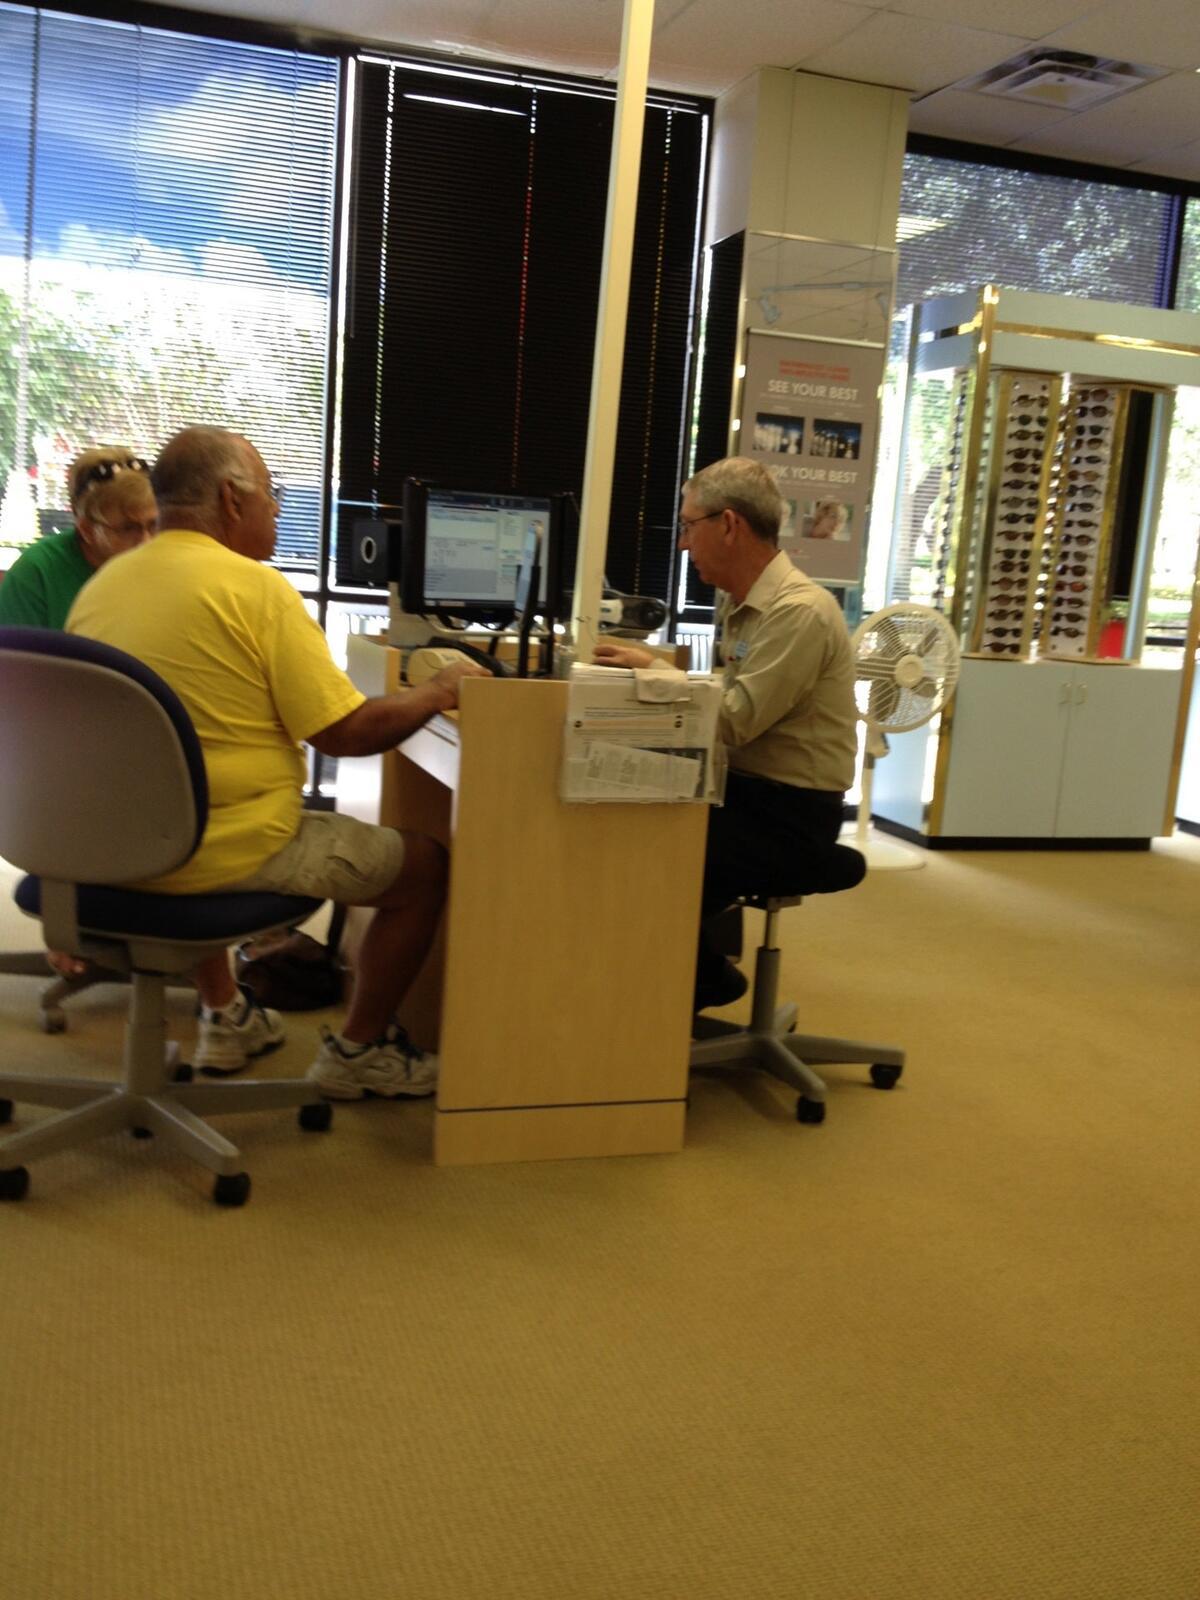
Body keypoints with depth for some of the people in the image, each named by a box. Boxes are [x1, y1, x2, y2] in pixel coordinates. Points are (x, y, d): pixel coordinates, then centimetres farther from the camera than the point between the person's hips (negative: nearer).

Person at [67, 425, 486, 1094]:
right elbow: (347, 732, -16)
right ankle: (357, 1050, 21)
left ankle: (225, 1017, 42)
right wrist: (439, 691, 1)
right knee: (424, 864, 10)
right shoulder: (255, 587, -14)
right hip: (223, 853, -7)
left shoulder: (100, 586, 5)